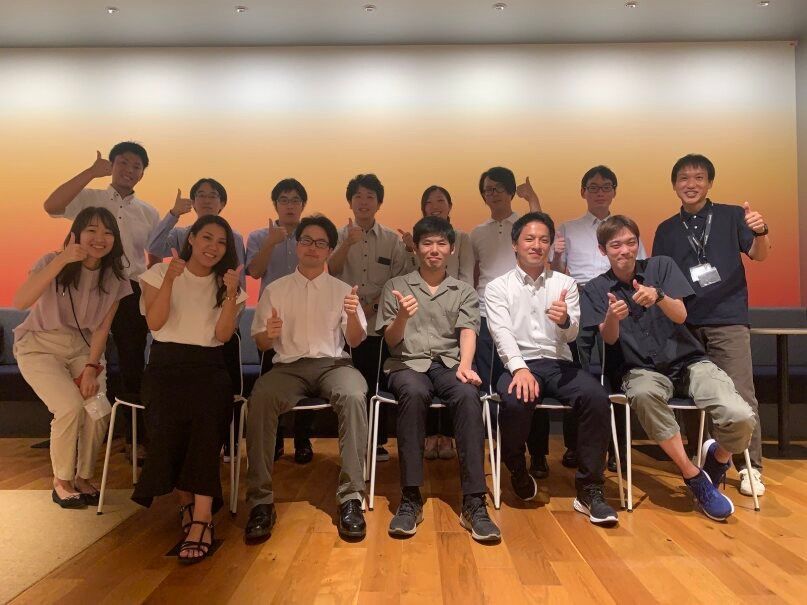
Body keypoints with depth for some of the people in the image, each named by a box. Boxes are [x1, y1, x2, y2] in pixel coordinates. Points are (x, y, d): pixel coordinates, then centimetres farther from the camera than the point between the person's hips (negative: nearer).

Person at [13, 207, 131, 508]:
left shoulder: (114, 277, -4)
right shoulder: (53, 261, -14)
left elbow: (102, 328, -1)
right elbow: (20, 301, -31)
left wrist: (91, 368, -12)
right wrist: (62, 260, -37)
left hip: (83, 348, 3)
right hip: (39, 346, -3)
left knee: (99, 410, -18)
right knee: (71, 406, -24)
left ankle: (83, 477, 7)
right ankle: (61, 482, 0)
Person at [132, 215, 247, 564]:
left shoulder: (227, 284, 12)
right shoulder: (160, 272, 9)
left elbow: (222, 335, -1)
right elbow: (155, 322, -6)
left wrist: (231, 294, -13)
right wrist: (170, 279, -16)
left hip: (208, 367, 1)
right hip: (165, 364, 0)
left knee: (207, 417, -31)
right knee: (169, 418, -31)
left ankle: (201, 515, -31)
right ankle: (188, 504, -12)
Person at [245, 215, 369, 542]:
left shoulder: (343, 290, 14)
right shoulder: (275, 290, 14)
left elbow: (354, 341, 7)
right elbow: (260, 343, 11)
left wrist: (352, 316, -15)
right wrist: (269, 334, -13)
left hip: (333, 364, 0)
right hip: (289, 367, 0)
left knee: (353, 396, -35)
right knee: (260, 399, -33)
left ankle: (350, 497, -28)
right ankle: (260, 500, -26)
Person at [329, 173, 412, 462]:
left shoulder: (393, 240, 7)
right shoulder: (341, 235, 6)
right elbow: (333, 270, -10)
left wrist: (374, 304, -6)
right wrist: (348, 244, -28)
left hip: (380, 322, 0)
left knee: (377, 383, 4)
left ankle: (378, 441, 17)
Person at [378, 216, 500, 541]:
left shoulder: (465, 291, 17)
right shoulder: (396, 286, 14)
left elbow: (468, 332, 2)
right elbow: (391, 340, 7)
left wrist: (465, 365, -20)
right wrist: (402, 317, -16)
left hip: (450, 364, 1)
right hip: (408, 363, -1)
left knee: (468, 396, -34)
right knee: (414, 393, -37)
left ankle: (474, 502, -31)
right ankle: (410, 498, -30)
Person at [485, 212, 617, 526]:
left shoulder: (565, 283, 13)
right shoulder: (497, 287, 8)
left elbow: (571, 334, 0)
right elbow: (502, 333, -7)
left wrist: (564, 321, -26)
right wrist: (520, 368, -26)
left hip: (559, 364, 2)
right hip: (518, 365, -2)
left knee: (597, 398, -28)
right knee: (515, 402, -35)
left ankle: (589, 489, -14)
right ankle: (517, 470, -4)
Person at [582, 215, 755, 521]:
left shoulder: (661, 266, 5)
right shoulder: (595, 289, 5)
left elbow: (680, 315, -6)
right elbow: (609, 338, -6)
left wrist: (658, 296, -28)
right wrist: (611, 317, -30)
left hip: (688, 360, 1)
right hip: (643, 369, -1)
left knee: (741, 418, -25)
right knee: (643, 395, -39)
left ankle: (718, 458, 12)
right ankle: (695, 478, -20)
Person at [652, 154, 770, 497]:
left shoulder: (731, 216, 7)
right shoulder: (666, 230, 13)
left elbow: (758, 255, -4)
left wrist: (760, 232, -24)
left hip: (728, 319, -3)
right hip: (685, 323, 3)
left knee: (740, 397, -7)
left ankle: (749, 467, 5)